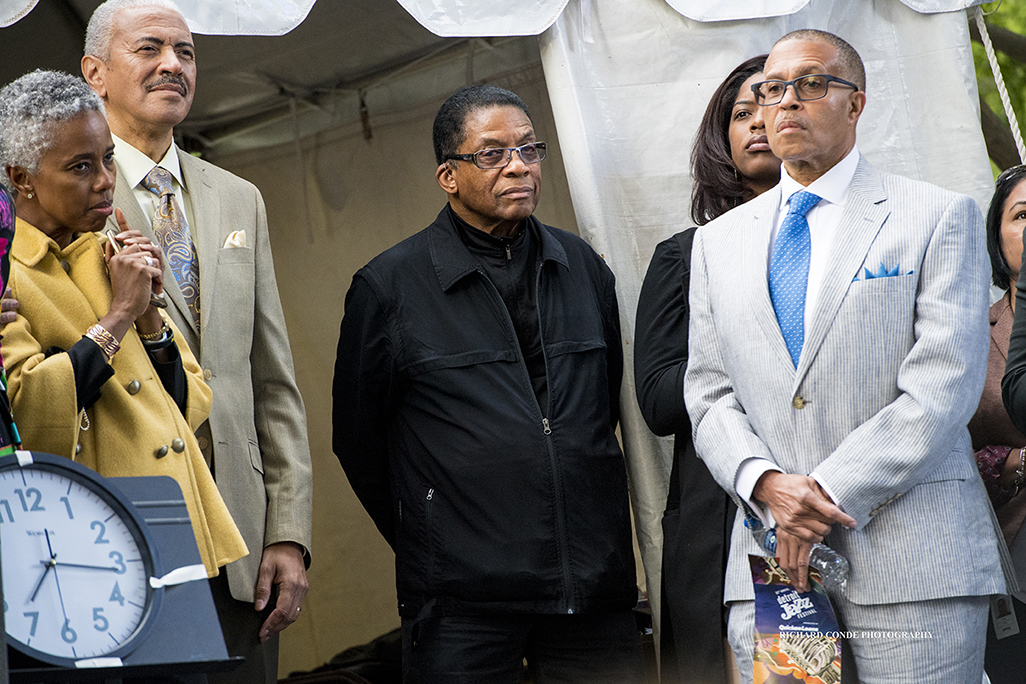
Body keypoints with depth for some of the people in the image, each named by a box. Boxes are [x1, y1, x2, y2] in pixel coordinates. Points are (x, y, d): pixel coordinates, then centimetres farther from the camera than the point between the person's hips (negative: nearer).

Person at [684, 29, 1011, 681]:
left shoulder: (941, 217, 3)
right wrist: (765, 483, -9)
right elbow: (710, 394, 11)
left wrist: (828, 494, -13)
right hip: (770, 560, 3)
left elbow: (941, 388, -7)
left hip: (913, 560, -3)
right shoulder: (719, 242, 17)